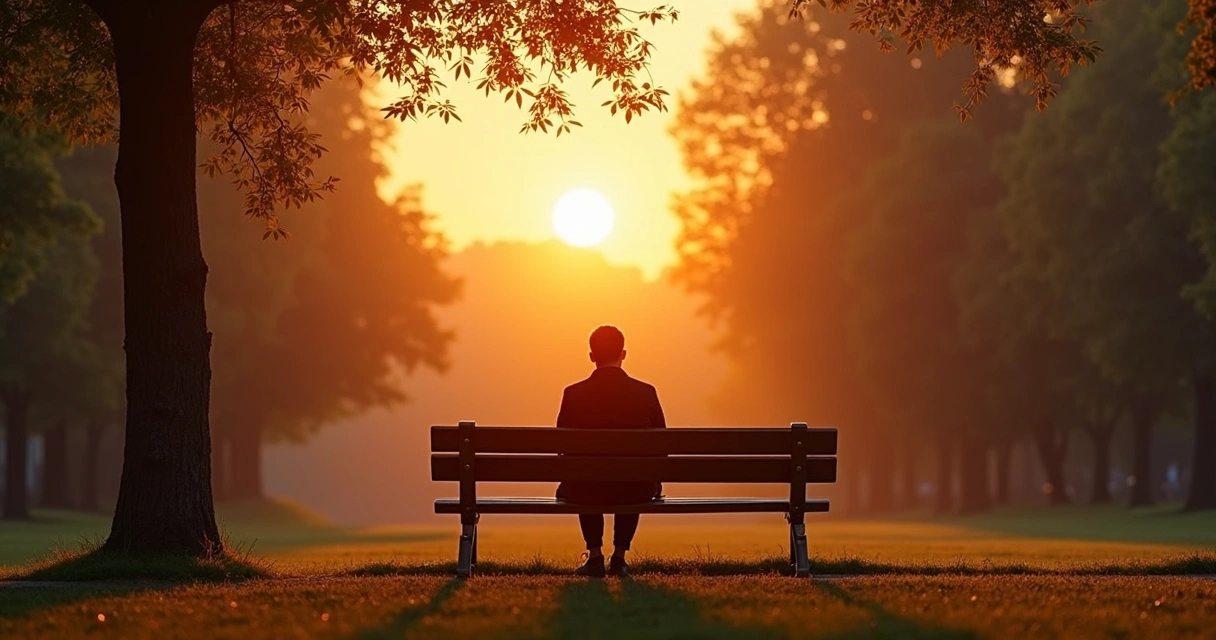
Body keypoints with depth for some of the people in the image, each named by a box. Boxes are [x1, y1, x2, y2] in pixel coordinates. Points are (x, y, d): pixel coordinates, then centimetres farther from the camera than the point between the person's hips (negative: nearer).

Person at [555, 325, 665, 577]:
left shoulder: (574, 394, -5)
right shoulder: (646, 393, -4)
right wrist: (655, 483, 21)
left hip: (587, 490, 0)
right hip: (636, 491, 0)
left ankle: (595, 556, 30)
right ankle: (619, 558, 31)